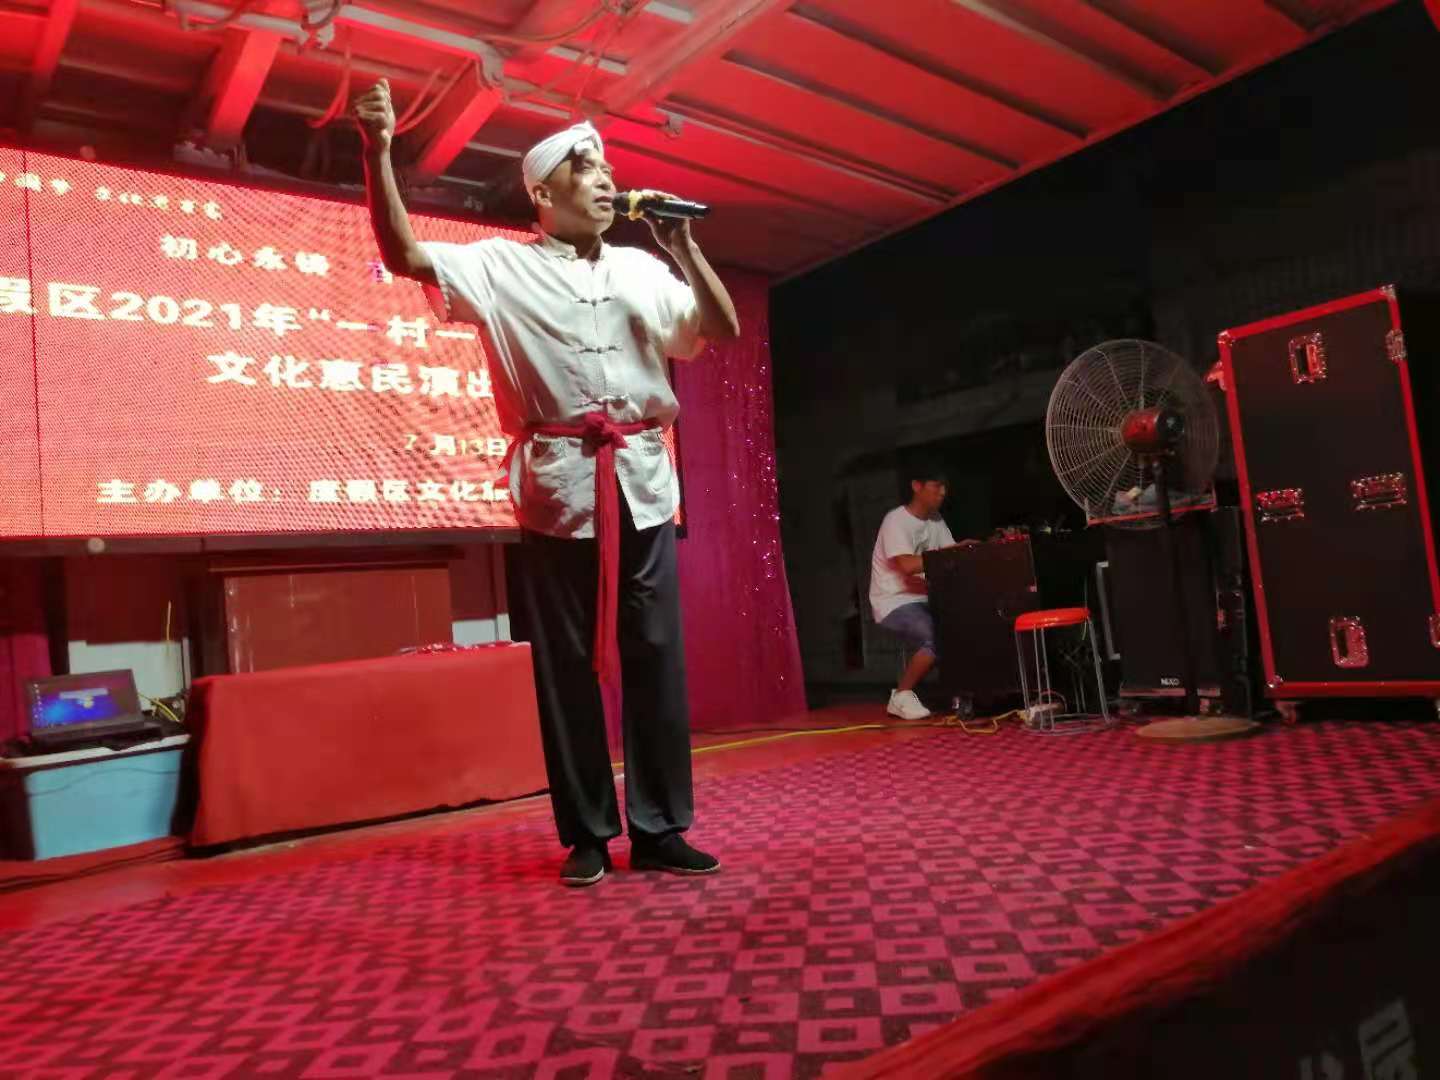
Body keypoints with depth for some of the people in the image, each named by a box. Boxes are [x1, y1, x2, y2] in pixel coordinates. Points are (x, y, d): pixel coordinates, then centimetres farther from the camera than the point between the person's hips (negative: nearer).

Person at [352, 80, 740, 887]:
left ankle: (661, 829, 14)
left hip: (642, 485, 3)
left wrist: (684, 246, 2)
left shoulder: (643, 270, 16)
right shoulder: (504, 266, 7)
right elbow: (406, 256, -4)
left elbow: (725, 331, 11)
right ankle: (588, 835, 15)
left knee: (656, 661, 3)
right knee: (567, 666, 3)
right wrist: (378, 153, -14)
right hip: (559, 487, -3)